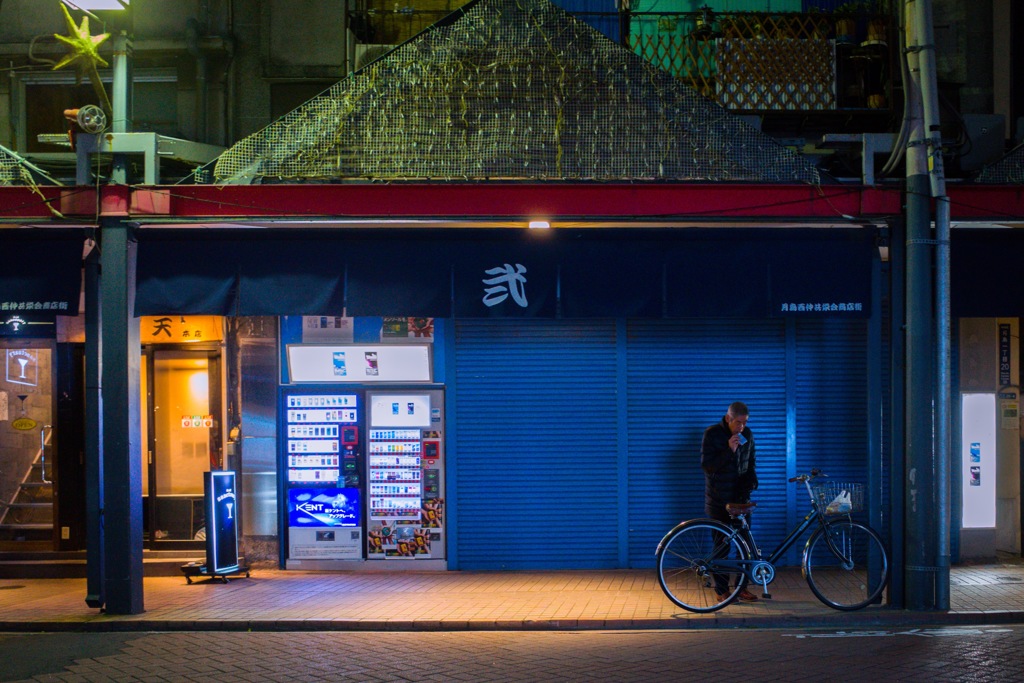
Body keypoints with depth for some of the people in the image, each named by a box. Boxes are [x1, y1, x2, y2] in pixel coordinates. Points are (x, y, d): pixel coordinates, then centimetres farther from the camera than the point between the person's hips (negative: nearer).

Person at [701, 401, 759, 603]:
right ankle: (722, 589, 7)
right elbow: (706, 465, -15)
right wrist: (729, 450, -25)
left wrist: (751, 481, 1)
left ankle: (742, 587, 12)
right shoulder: (712, 433, -10)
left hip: (741, 497, 4)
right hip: (719, 500, -4)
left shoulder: (747, 434, 4)